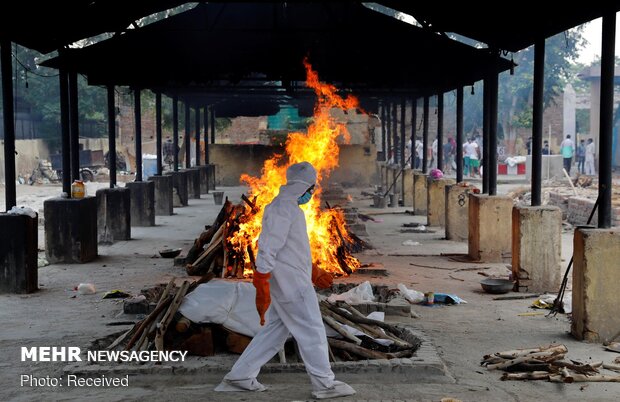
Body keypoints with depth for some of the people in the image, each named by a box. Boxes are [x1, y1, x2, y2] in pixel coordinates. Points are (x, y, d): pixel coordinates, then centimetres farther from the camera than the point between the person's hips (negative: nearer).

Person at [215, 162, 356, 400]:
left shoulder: (290, 208, 16)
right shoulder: (282, 209, -17)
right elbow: (268, 249, -22)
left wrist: (314, 272, 26)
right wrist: (262, 288, -24)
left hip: (289, 283, 10)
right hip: (291, 284, -10)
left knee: (275, 331, 13)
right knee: (312, 332, 0)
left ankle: (239, 377, 16)